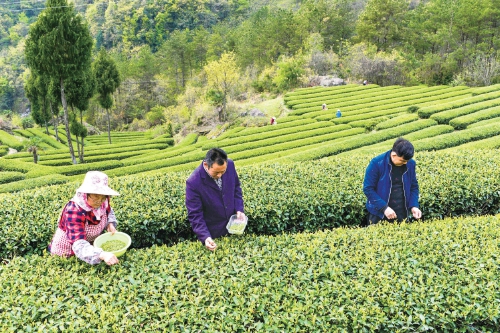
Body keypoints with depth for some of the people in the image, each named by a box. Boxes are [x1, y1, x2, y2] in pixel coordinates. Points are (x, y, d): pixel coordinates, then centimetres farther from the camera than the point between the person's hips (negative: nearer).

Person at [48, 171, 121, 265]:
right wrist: (102, 255, -61)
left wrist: (110, 223, -13)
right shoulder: (74, 211, -35)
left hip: (92, 245, 5)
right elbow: (79, 245, -46)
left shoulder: (103, 202, -17)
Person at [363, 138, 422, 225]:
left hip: (401, 214, 3)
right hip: (379, 213, -3)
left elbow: (414, 186, 9)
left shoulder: (410, 164, -3)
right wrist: (384, 207, -21)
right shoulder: (377, 163, -16)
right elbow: (368, 189, -14)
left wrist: (414, 205, -7)